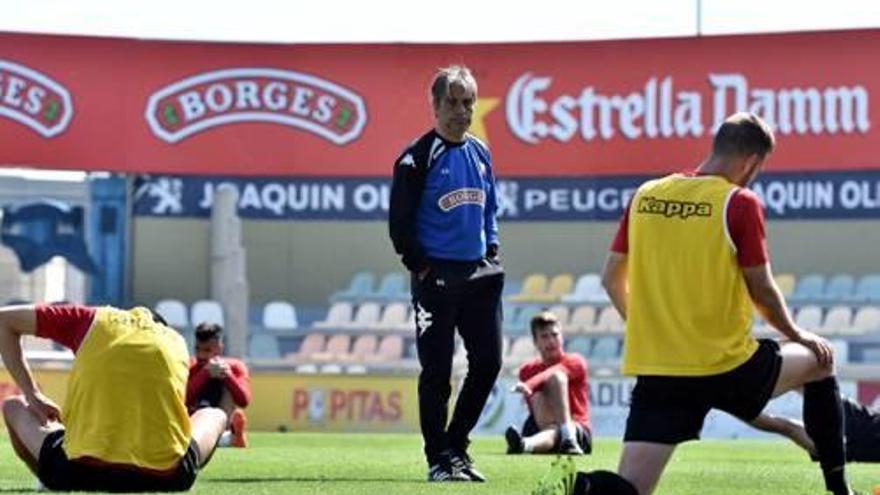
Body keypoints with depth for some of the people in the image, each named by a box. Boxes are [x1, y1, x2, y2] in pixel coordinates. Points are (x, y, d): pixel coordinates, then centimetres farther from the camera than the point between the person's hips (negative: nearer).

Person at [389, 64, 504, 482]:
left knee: (488, 361, 6)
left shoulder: (481, 153, 11)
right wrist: (421, 268, -10)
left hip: (479, 274, 6)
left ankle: (456, 445, 21)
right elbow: (399, 222, -8)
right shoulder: (418, 158, -8)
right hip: (437, 276, -6)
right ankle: (439, 459, 5)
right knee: (437, 369, -2)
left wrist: (491, 252, 11)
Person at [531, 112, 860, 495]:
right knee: (819, 361, 25)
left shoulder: (644, 196, 7)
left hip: (654, 370, 3)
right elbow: (762, 291, -3)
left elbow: (611, 279, 13)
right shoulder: (740, 204, -7)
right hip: (726, 366, -3)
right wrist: (797, 334, 16)